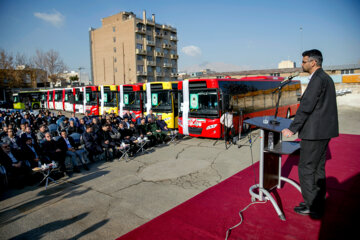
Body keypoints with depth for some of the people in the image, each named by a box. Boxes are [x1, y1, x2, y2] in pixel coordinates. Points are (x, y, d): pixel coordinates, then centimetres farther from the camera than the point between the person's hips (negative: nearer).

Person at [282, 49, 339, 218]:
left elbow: (306, 106, -21)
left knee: (306, 168, -1)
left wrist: (292, 129, -19)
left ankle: (312, 207, 10)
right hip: (324, 131, 11)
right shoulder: (326, 78, 16)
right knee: (318, 169, 17)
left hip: (315, 132, -10)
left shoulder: (318, 79, -16)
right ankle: (318, 204, 29)